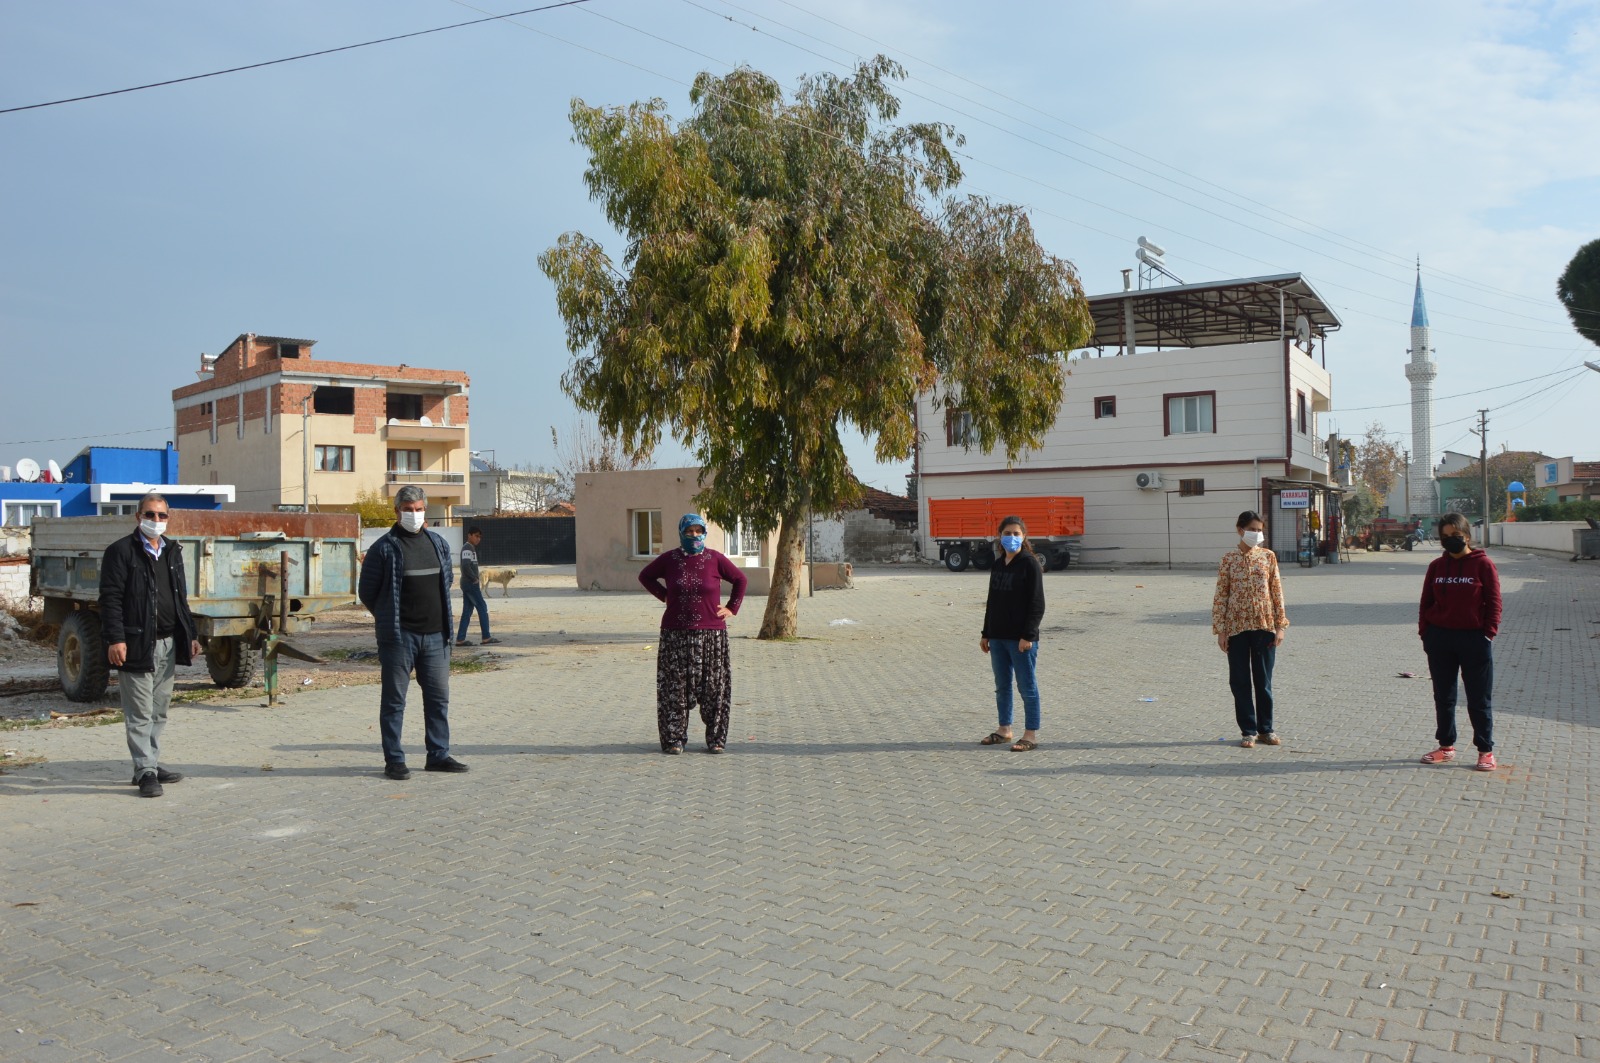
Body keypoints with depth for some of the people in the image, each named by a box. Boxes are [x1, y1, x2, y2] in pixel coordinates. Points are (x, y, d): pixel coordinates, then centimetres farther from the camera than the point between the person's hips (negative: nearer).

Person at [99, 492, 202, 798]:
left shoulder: (173, 552, 16)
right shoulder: (121, 551, -4)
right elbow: (110, 598, -10)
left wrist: (191, 634, 15)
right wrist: (115, 639, -18)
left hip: (168, 644, 7)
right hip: (137, 645, -7)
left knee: (159, 711, 12)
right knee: (140, 713, -4)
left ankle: (151, 764, 21)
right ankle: (145, 772, 0)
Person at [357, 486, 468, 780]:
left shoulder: (439, 544, 11)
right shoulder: (384, 548, -5)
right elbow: (367, 591, 1)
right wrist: (388, 619, 8)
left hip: (435, 635, 5)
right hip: (399, 636, -5)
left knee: (438, 697, 9)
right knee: (394, 700, 2)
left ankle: (439, 755, 18)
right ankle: (394, 760, 9)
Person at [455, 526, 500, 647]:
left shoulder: (471, 548, 18)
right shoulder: (467, 548, -13)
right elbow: (466, 566, -25)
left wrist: (476, 579, 12)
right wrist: (475, 579, -17)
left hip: (467, 583, 10)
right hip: (470, 584, -10)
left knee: (467, 611, 8)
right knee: (482, 608, -6)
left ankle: (460, 639, 7)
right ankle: (486, 638, -5)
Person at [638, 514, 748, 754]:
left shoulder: (715, 559, 1)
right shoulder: (669, 559, 3)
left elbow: (741, 580, 12)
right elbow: (645, 576, 18)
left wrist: (732, 608, 6)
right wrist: (664, 595, 7)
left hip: (711, 635, 0)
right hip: (676, 634, 1)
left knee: (714, 688, 2)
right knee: (675, 688, 2)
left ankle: (716, 739, 11)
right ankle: (674, 739, 9)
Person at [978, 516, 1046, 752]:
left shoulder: (1030, 564, -9)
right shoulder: (997, 565, 13)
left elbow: (1037, 604, -12)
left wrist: (1028, 635, -17)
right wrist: (986, 634, 16)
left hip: (1021, 638, -7)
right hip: (998, 637, 7)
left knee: (1027, 687, 0)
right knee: (1002, 686, 14)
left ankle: (1031, 735, 6)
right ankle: (1004, 730, 25)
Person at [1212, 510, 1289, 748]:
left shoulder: (1268, 557, 3)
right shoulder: (1229, 559, -1)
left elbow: (1277, 592, 4)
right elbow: (1221, 595, -1)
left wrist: (1280, 625, -1)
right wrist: (1220, 630, -5)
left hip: (1264, 625, 1)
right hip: (1237, 627, -1)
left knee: (1264, 680, 9)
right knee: (1240, 681, 5)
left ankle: (1266, 729, 21)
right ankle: (1248, 730, 15)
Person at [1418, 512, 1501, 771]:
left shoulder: (1483, 564, -4)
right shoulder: (1436, 566, 7)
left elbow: (1493, 602, -4)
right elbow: (1426, 601, 10)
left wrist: (1488, 633, -10)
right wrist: (1425, 632, 2)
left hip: (1474, 638, -4)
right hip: (1439, 638, 4)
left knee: (1479, 699, 3)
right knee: (1443, 697, 11)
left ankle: (1486, 750, 13)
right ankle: (1446, 747, 22)